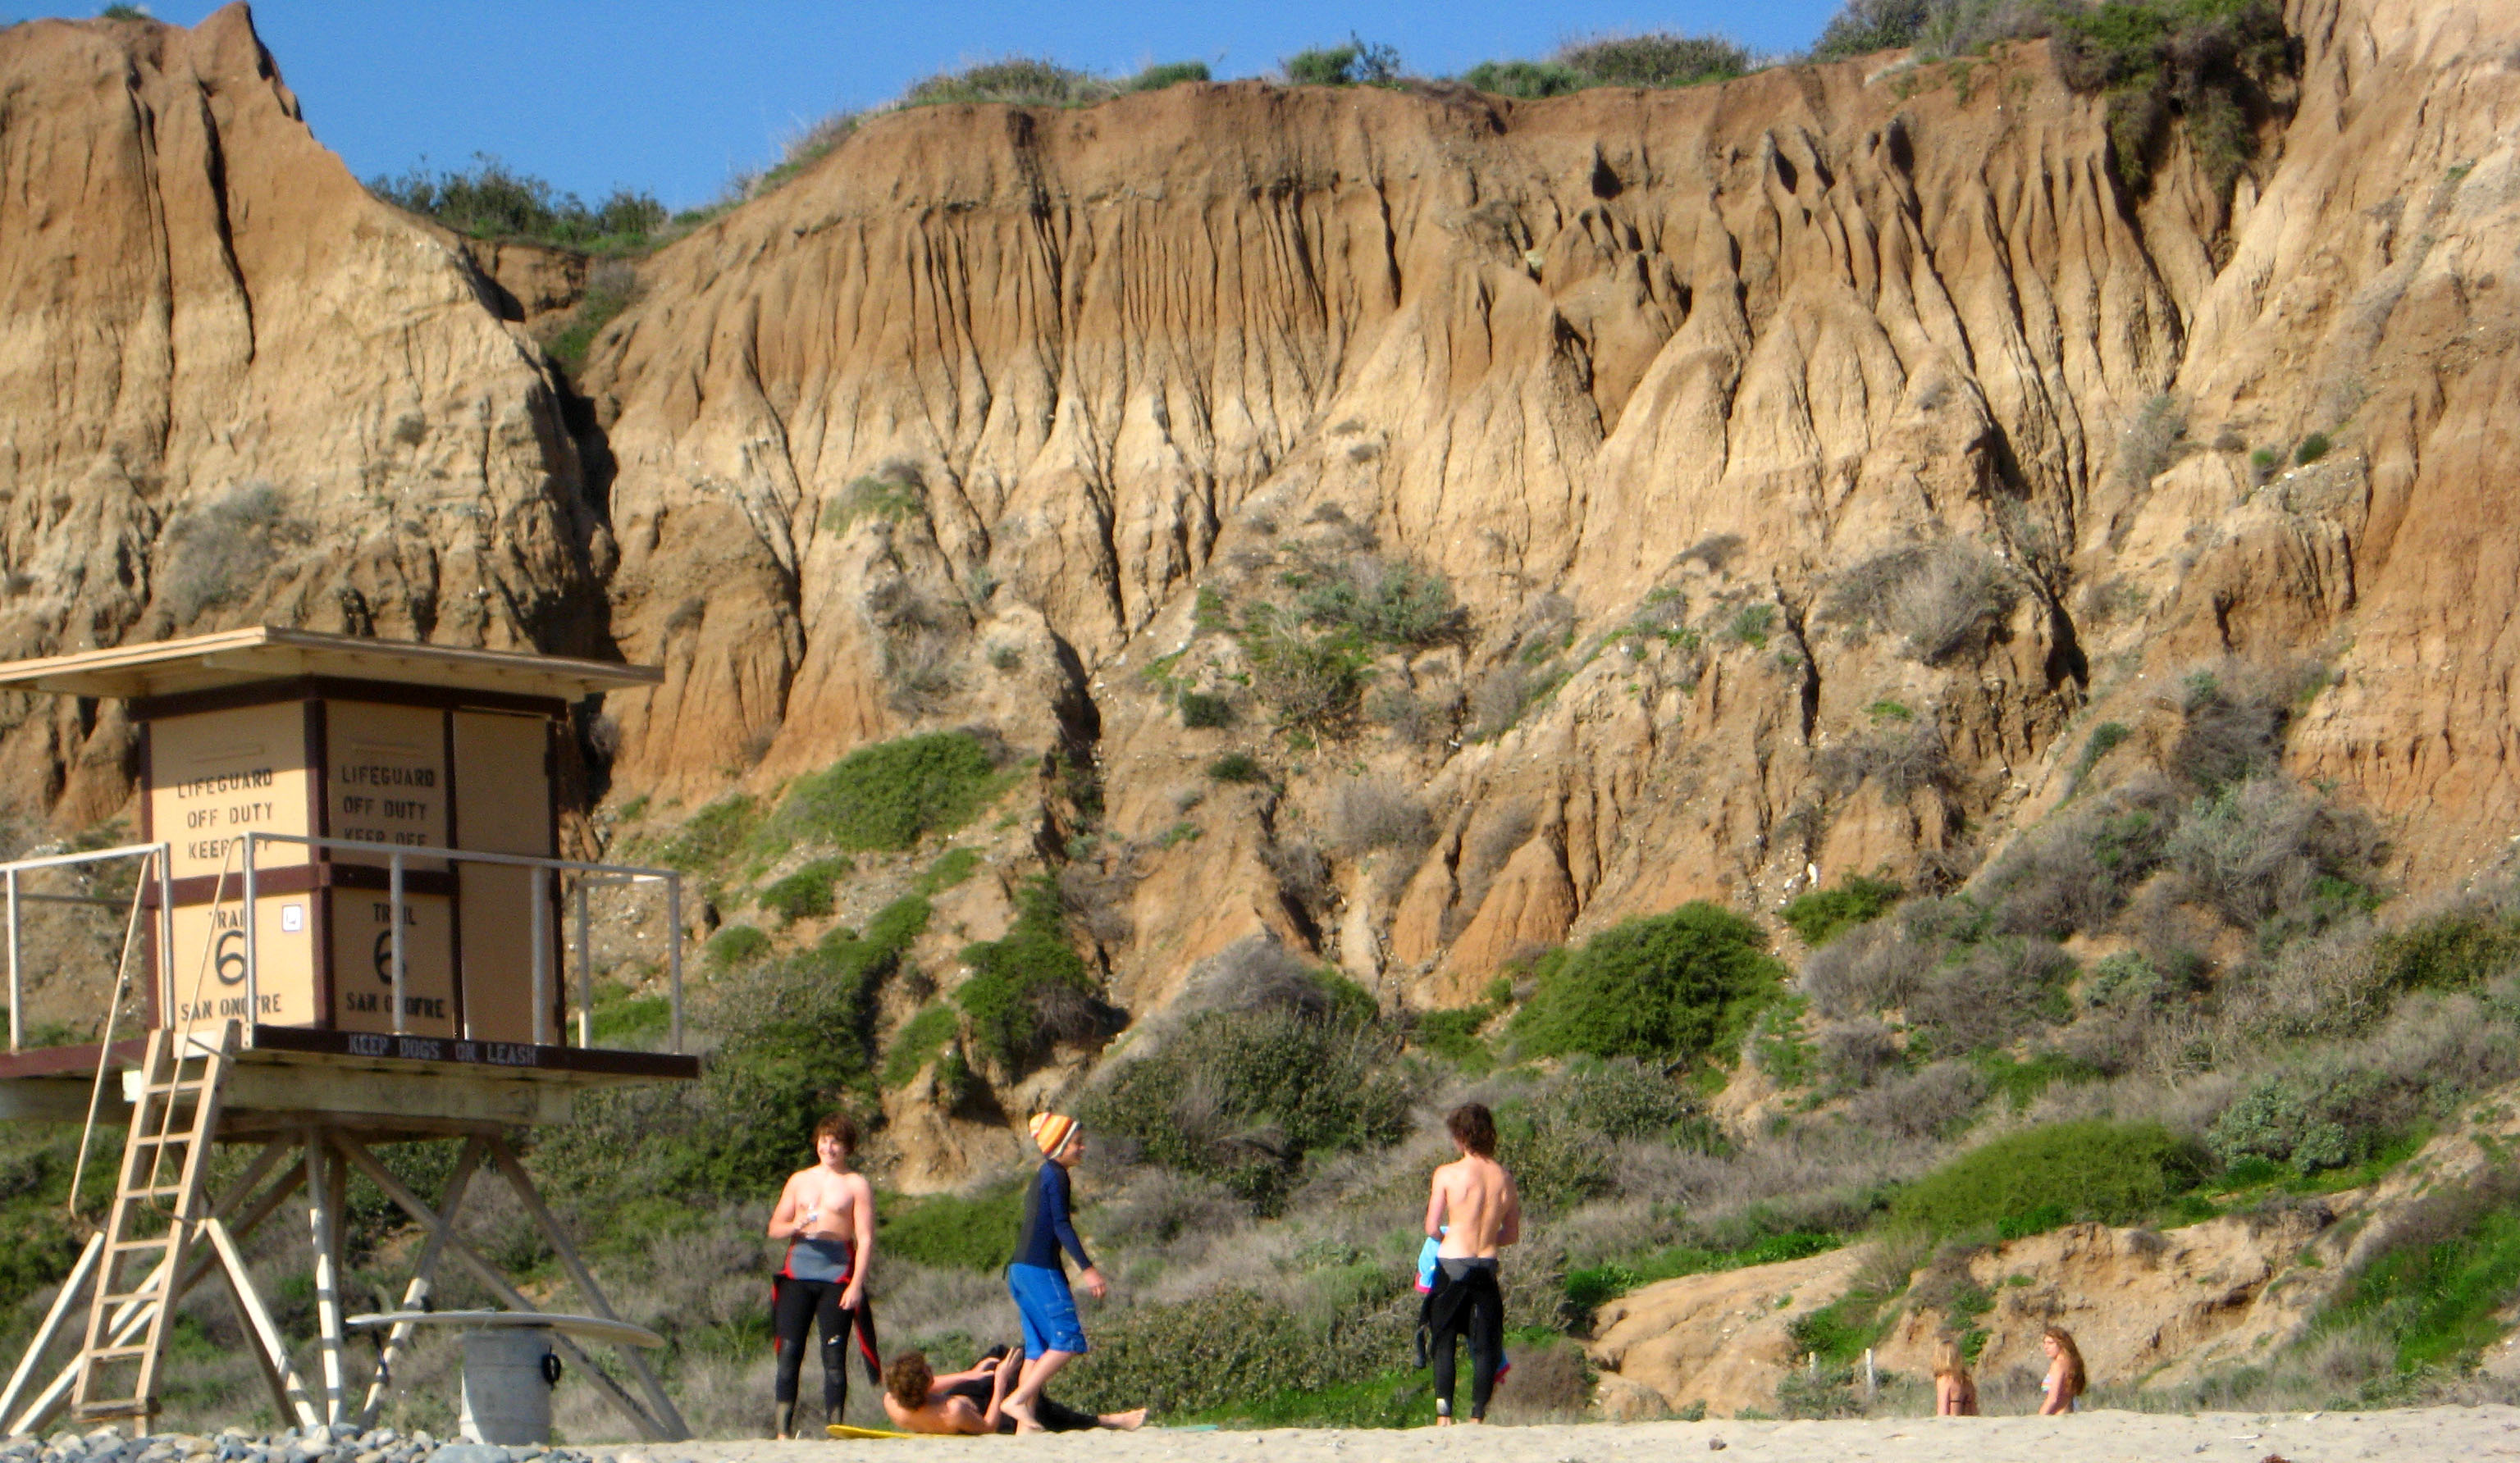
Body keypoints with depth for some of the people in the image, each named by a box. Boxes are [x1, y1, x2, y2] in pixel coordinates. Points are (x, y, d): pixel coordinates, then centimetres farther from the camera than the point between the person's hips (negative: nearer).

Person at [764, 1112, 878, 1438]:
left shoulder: (856, 1185, 5)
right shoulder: (799, 1181, 17)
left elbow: (865, 1238, -2)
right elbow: (774, 1228, 19)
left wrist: (857, 1283, -12)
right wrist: (794, 1226, -5)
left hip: (837, 1274, -3)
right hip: (798, 1273, 3)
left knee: (834, 1355, -3)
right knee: (789, 1352, -4)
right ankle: (782, 1429, -3)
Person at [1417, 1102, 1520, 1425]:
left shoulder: (1447, 1174, -9)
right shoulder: (1504, 1177, 2)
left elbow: (1432, 1228, -8)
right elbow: (1512, 1234, 8)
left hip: (1452, 1264, -3)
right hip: (1487, 1265, 3)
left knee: (1443, 1341, 7)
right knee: (1485, 1345, 8)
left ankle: (1444, 1415, 2)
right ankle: (1477, 1417, 6)